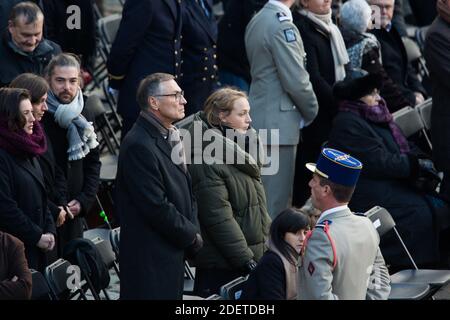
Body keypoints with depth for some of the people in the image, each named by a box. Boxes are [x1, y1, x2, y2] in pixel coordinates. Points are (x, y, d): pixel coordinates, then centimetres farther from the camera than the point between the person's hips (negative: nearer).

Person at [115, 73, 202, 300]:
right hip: (150, 258, -9)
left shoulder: (169, 137, 14)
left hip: (174, 254, 9)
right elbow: (156, 206, -20)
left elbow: (186, 191, 19)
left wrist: (193, 231, 3)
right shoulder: (139, 145, -18)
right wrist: (192, 236, -10)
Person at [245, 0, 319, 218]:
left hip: (260, 117, 9)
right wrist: (311, 111, -1)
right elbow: (296, 80, -18)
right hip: (279, 123, -9)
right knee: (276, 201, -5)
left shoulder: (257, 21, 12)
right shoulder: (282, 26, -17)